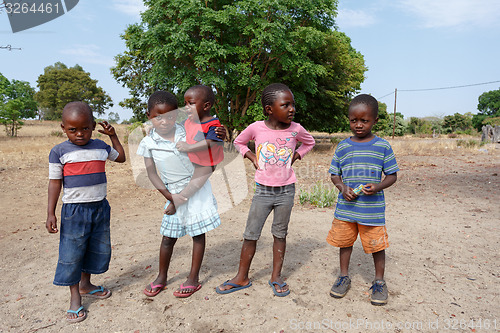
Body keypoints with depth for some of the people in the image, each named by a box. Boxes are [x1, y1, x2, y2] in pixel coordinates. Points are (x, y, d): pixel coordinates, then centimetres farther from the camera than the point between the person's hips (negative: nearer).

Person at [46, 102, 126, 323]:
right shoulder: (60, 151, -7)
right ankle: (75, 298, 19)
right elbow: (55, 182, -5)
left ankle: (85, 284, 36)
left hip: (100, 207, 5)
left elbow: (121, 157, 22)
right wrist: (51, 213, -7)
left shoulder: (100, 146, 4)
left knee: (98, 248, 14)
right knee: (72, 253, 2)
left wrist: (113, 136, 11)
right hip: (74, 210, -4)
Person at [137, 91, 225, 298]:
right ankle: (161, 278, 30)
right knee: (168, 237, 10)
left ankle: (193, 279, 20)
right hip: (174, 193, 1)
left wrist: (219, 138, -21)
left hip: (197, 189, -1)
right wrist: (170, 198, -12)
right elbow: (151, 174, -6)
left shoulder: (187, 133, -9)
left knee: (198, 234, 5)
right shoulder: (148, 143, -6)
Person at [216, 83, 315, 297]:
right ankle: (242, 278, 20)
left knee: (280, 234, 11)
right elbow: (239, 142, 12)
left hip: (286, 190, 1)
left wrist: (295, 156, 3)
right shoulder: (256, 128, -8)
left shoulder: (295, 129, -5)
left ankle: (276, 277, 26)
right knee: (250, 234, 4)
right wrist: (251, 157, -2)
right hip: (263, 190, 0)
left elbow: (309, 142, 16)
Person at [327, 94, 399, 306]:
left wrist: (378, 187, -17)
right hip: (345, 207, 2)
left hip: (372, 208, -2)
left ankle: (379, 282, 30)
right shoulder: (342, 147, 3)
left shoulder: (382, 146, -2)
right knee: (344, 241, 13)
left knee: (377, 245, 8)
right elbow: (334, 174, 9)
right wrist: (342, 187, -11)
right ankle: (344, 277, 33)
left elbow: (392, 175, 2)